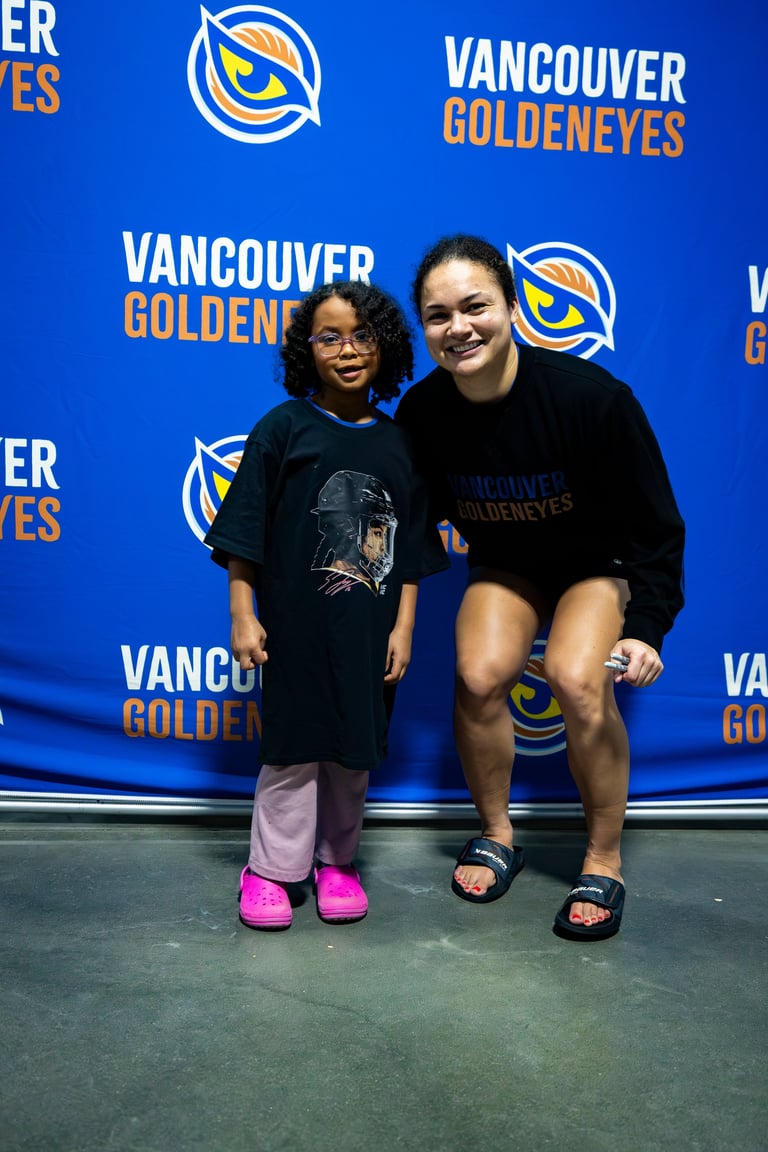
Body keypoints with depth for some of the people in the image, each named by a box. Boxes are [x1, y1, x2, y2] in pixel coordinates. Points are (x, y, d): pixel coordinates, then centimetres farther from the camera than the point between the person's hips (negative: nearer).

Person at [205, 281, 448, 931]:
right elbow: (243, 531, -4)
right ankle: (272, 868, 23)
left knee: (355, 749, 12)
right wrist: (243, 616, -8)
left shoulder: (397, 442, 5)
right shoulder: (284, 428, -4)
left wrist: (403, 627, 2)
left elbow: (410, 548, 7)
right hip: (295, 626, -3)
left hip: (370, 631, 3)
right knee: (293, 747, 6)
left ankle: (337, 861, 31)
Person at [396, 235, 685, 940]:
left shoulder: (592, 397, -28)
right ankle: (497, 837, 6)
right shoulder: (422, 413, -18)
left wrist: (646, 627, -24)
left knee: (577, 679, -26)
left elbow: (654, 524, -18)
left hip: (601, 563, -3)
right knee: (480, 674, -21)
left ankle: (604, 863, -2)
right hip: (503, 566, 3)